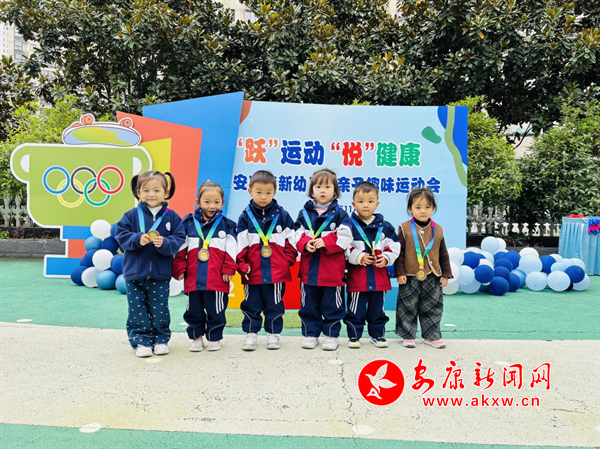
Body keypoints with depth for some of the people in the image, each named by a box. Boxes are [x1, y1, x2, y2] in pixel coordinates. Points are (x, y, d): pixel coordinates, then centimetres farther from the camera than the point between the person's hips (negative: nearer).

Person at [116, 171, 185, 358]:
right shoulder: (132, 215, -1)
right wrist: (138, 239, -19)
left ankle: (161, 339, 24)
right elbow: (121, 235, -3)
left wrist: (164, 243, -23)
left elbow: (178, 240, -4)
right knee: (137, 310, 8)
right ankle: (141, 341, 20)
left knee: (160, 310, 8)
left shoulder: (171, 217, -2)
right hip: (135, 273, 1)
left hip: (160, 274, -1)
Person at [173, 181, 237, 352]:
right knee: (194, 310, 13)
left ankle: (214, 338, 25)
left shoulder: (226, 225, 3)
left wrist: (228, 270, -5)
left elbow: (231, 249, 1)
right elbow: (180, 249, 7)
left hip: (217, 279, -2)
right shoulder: (188, 223, 6)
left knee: (215, 311, 8)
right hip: (193, 278, 2)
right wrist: (179, 269, 2)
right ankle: (196, 337, 30)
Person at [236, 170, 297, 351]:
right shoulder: (245, 217, 0)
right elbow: (240, 244, -1)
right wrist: (242, 265, -7)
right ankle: (251, 333, 24)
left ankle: (273, 334, 25)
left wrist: (288, 259, -2)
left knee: (275, 305, 11)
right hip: (253, 272, 0)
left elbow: (291, 240, 6)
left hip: (277, 272, 0)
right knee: (251, 305, 10)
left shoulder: (282, 215, 1)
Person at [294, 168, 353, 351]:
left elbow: (345, 237, -9)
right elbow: (298, 235, 5)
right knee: (308, 305, 12)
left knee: (332, 305, 8)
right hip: (309, 268, 3)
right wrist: (305, 244, -16)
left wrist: (326, 242, -21)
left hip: (332, 269, -2)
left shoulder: (339, 213, -1)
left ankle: (331, 335, 22)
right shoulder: (305, 212, 6)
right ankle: (310, 334, 26)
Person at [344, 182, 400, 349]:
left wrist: (386, 258, -7)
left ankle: (378, 335, 28)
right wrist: (358, 257, -16)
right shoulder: (349, 225, -5)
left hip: (379, 274, 3)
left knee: (377, 308, 14)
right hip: (357, 274, -3)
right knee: (356, 309, 5)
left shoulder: (385, 226, 5)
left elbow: (394, 245, 8)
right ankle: (354, 336, 19)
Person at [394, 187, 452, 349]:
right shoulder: (405, 228, -7)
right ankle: (408, 336, 20)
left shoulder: (437, 230, 3)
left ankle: (431, 335, 27)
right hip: (410, 277, -3)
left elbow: (443, 254, 10)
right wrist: (400, 272, -12)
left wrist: (445, 274, 8)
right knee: (408, 308, 6)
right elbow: (399, 252, -6)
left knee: (433, 308, 12)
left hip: (432, 278, 3)